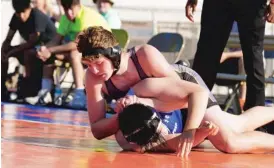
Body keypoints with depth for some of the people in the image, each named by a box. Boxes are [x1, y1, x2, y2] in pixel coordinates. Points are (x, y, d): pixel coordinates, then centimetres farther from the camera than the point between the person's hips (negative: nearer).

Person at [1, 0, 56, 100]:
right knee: (5, 52, -7)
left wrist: (11, 52, -25)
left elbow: (31, 42, -29)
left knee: (29, 53, -36)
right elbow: (8, 40, -3)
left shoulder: (38, 17, -27)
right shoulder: (16, 17, -6)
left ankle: (30, 88, -24)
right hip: (34, 47, 8)